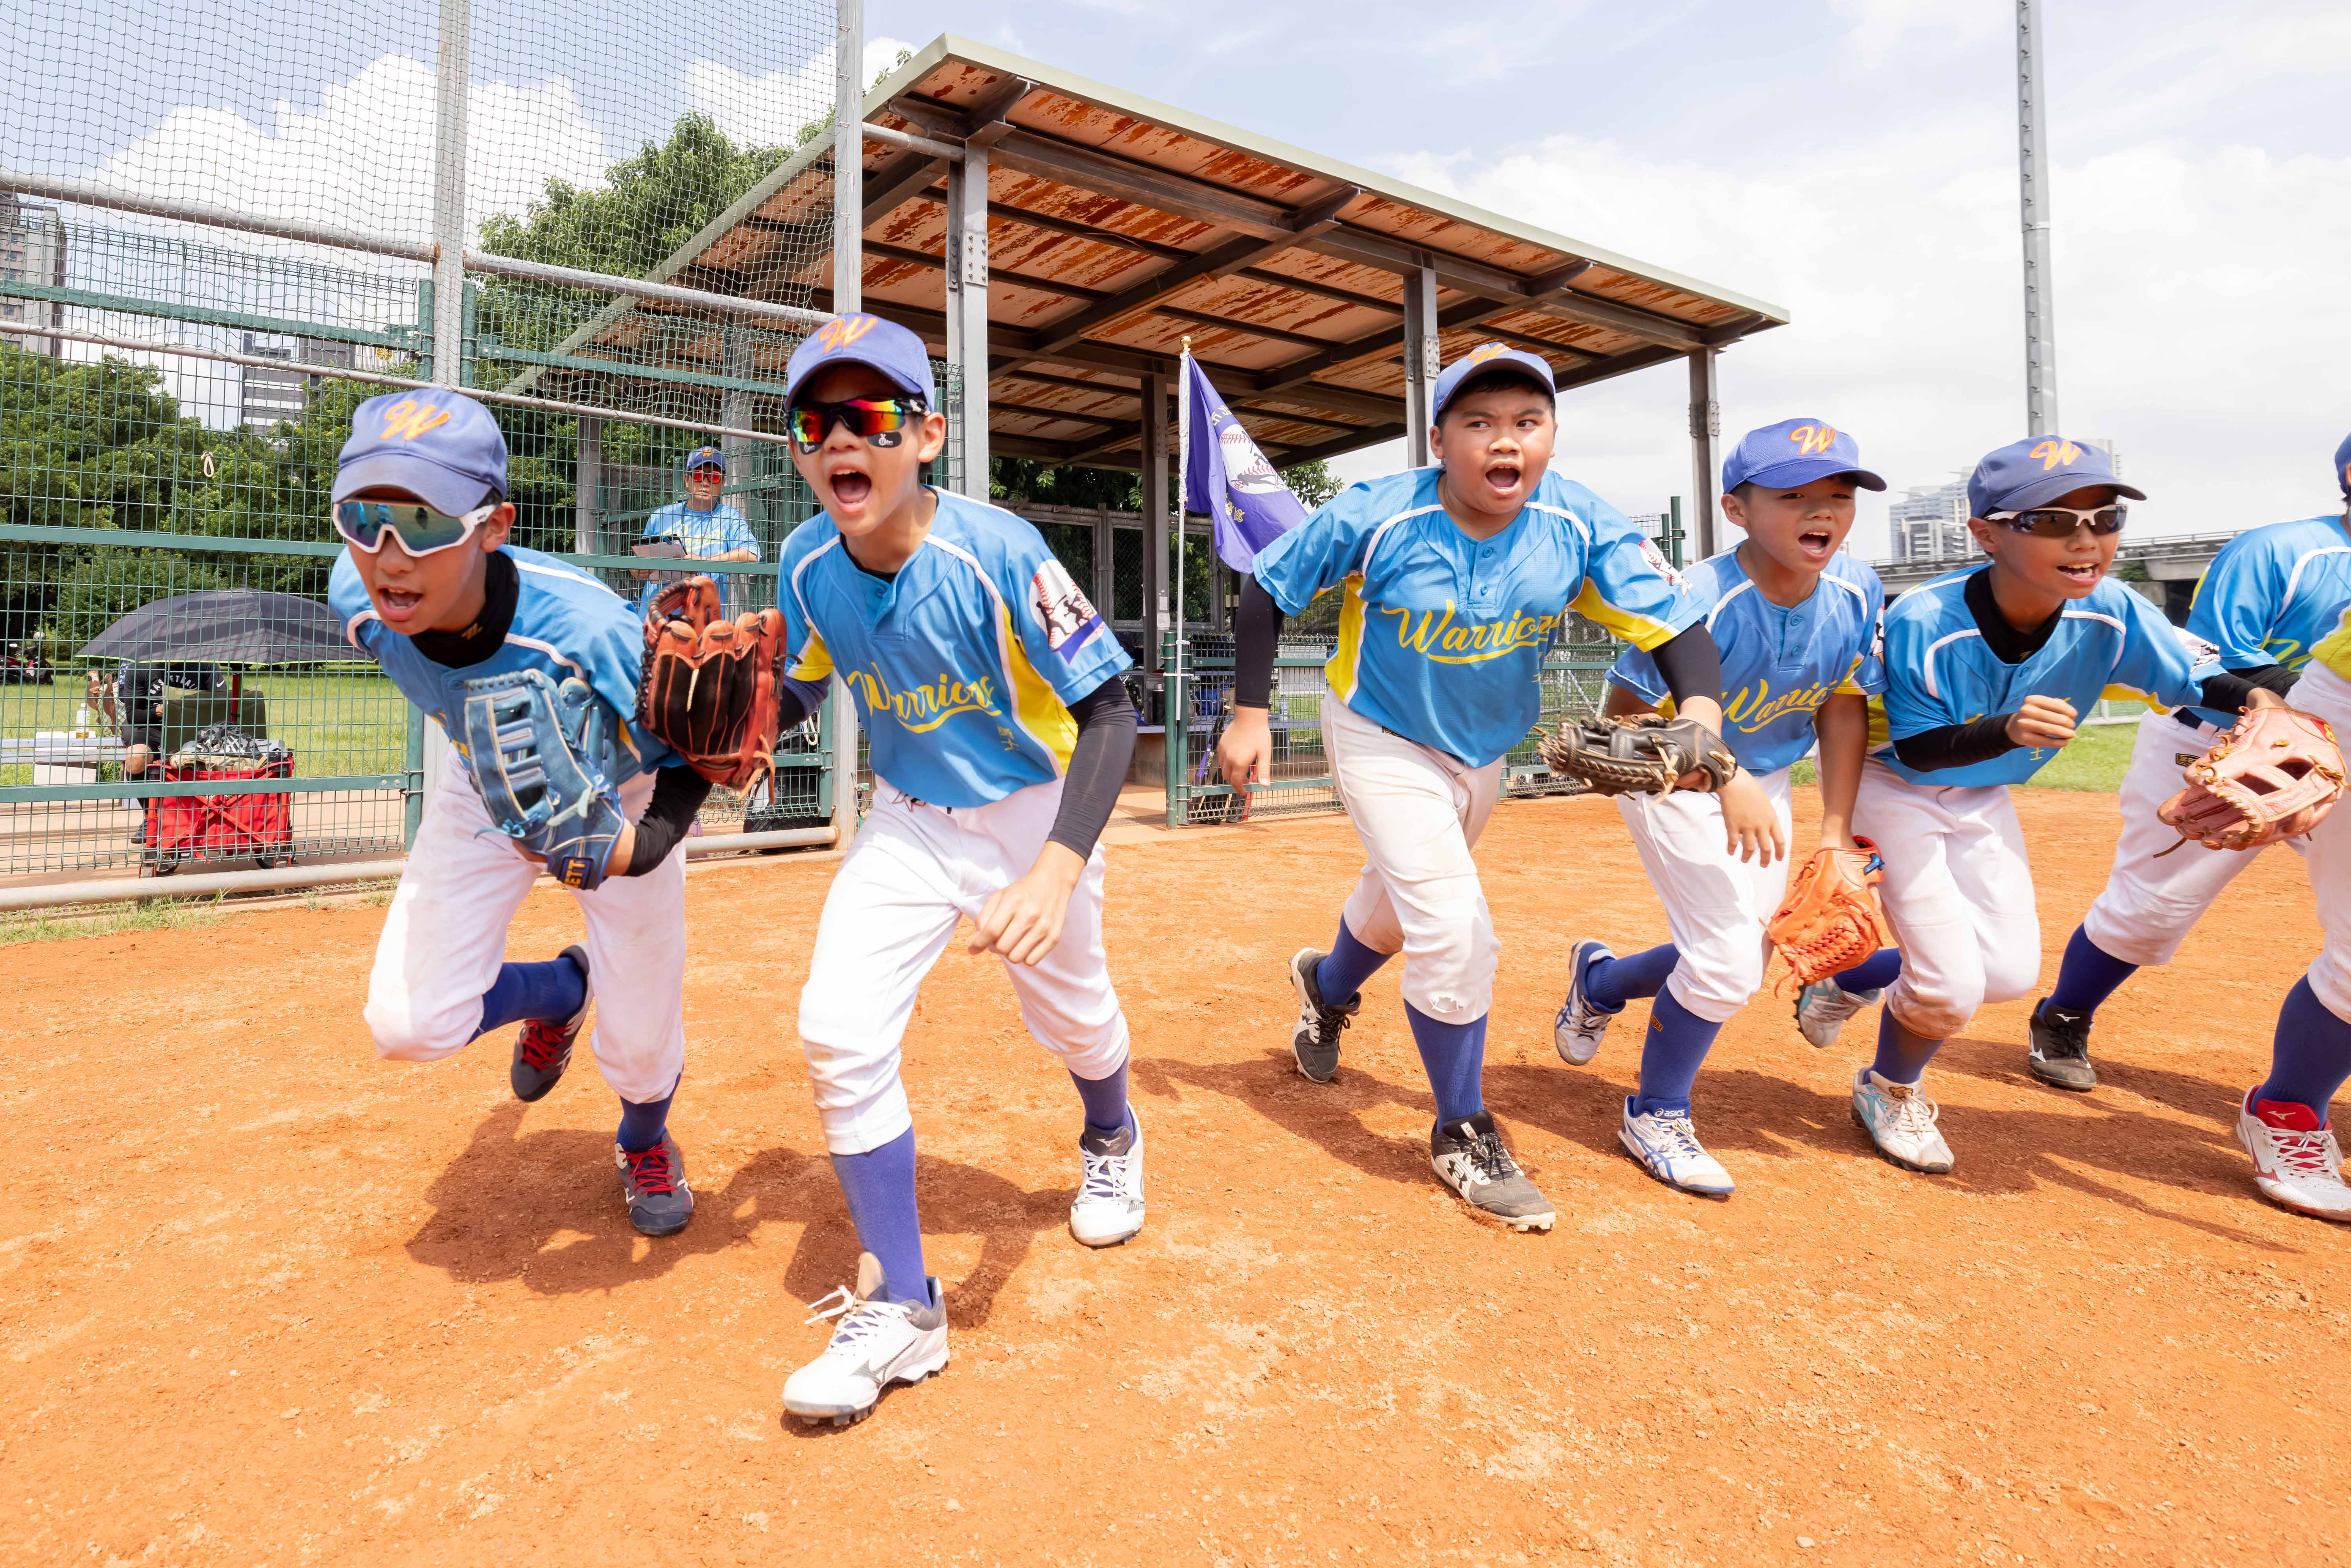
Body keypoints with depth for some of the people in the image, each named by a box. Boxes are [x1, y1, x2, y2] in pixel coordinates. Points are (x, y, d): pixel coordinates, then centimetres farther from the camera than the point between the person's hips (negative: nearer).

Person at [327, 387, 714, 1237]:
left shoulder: (587, 630, -40)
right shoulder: (357, 601, -25)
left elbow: (693, 748, -26)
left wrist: (640, 845, -42)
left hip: (619, 800, -3)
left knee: (641, 1038, 3)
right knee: (409, 1024, -7)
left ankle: (644, 1136, 41)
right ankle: (558, 990, 27)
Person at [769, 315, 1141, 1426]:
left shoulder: (996, 554, -28)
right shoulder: (808, 565, -12)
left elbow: (1108, 713, -28)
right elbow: (797, 697, 6)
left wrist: (1056, 871, -40)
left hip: (1032, 815, -3)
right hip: (907, 823, 3)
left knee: (1070, 1017, 16)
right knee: (836, 1030, -13)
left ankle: (1111, 1137, 56)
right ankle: (901, 1308, 5)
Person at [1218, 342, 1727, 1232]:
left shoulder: (1582, 528, -18)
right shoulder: (1373, 519, -24)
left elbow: (1679, 629, -21)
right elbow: (1269, 588, -12)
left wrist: (1701, 728, -40)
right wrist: (1250, 715, -14)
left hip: (1486, 752, 5)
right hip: (1383, 742, -4)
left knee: (1404, 908, 23)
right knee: (1453, 930, -15)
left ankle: (1327, 984, 59)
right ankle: (1462, 1134, 8)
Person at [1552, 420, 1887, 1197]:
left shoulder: (1856, 592, -11)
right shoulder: (1702, 601, -29)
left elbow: (1844, 711, -1)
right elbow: (1629, 714, -22)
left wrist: (1836, 834, -4)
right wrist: (1726, 781, -28)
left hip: (1763, 783, 7)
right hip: (1671, 779, -7)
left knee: (1741, 960, 12)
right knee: (1727, 959, -12)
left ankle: (1599, 976, 41)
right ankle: (1656, 1114, 12)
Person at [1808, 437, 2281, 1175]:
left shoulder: (2111, 615, -19)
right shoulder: (1924, 623, -32)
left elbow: (2198, 680, -8)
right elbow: (1919, 750, -26)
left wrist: (2258, 700, -30)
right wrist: (2007, 731, -44)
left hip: (1983, 797, 6)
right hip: (1894, 785, -6)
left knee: (2011, 972, 5)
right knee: (1952, 985, -9)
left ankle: (1851, 975, 31)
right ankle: (1890, 1091, 23)